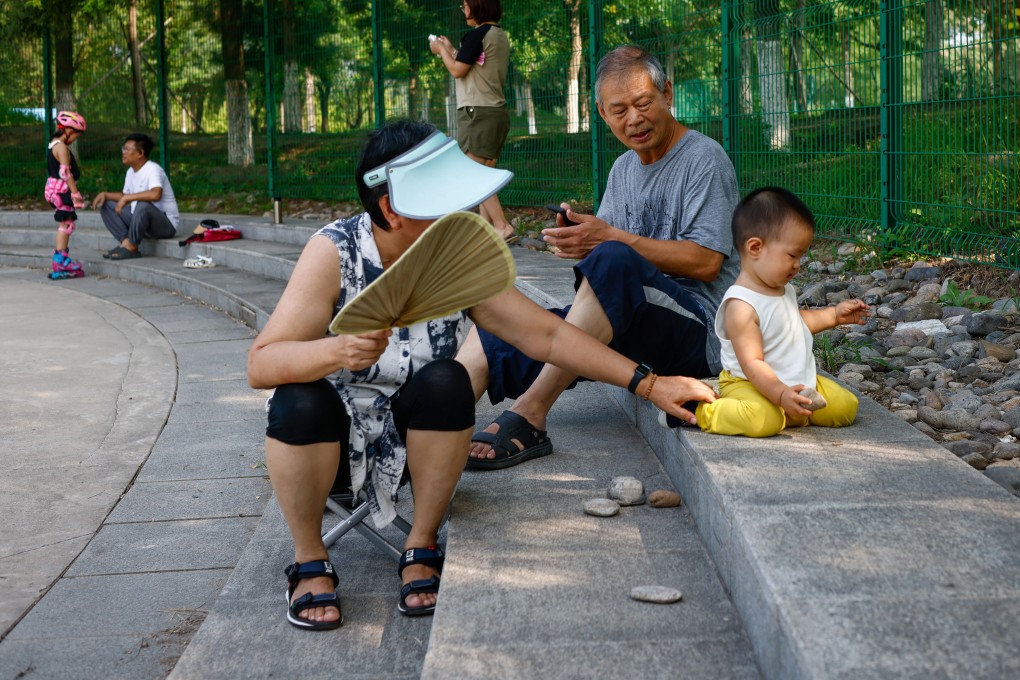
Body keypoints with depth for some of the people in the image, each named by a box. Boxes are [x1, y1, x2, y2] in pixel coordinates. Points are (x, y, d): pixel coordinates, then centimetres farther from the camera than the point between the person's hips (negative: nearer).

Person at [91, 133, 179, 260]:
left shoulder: (153, 169, -18)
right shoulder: (131, 172, 10)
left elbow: (155, 194, -38)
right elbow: (125, 196, 22)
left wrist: (126, 197, -32)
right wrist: (105, 194, 4)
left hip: (166, 224, -9)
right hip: (141, 220, 9)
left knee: (143, 204, -39)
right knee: (106, 205, 4)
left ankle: (132, 248, -22)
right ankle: (125, 241, -13)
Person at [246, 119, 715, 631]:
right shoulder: (335, 252, -22)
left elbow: (549, 335, -7)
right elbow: (261, 365, -27)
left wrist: (648, 384, -12)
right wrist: (338, 351, -47)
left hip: (410, 439, 2)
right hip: (327, 436, -2)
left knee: (445, 381, -28)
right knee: (301, 399, -34)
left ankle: (422, 548, -8)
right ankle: (310, 562, -10)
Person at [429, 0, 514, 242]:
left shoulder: (477, 34, -12)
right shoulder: (500, 35, 16)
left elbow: (457, 70, -12)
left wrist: (441, 50, 4)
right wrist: (451, 49, 27)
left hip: (477, 112, -9)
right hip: (497, 111, 9)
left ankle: (502, 227, -21)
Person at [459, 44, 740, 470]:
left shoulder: (704, 159, -5)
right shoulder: (624, 168, 19)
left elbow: (706, 262, -15)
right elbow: (601, 242, 14)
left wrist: (609, 238, -19)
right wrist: (578, 238, -12)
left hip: (697, 326, -8)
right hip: (632, 327, 8)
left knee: (612, 260, -37)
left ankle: (529, 414, -36)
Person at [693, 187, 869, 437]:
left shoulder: (784, 289, 7)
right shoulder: (741, 306, -25)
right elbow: (752, 363, -29)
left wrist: (834, 315, 24)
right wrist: (781, 394, -39)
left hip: (799, 382, 9)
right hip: (749, 384, -9)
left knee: (846, 407, 1)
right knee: (763, 421, -39)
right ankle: (697, 410, -16)